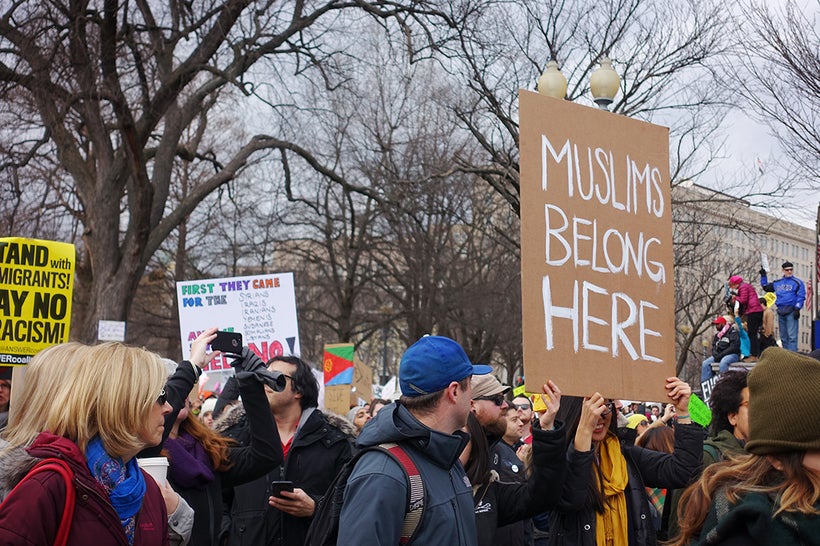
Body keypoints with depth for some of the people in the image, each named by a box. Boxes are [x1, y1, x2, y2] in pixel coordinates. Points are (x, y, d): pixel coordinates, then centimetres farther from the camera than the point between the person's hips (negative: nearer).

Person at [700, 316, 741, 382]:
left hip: (732, 354, -7)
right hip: (719, 355, 7)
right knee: (706, 363, -11)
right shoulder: (717, 335, 19)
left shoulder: (732, 332, -4)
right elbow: (714, 347, 18)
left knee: (723, 362, -38)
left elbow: (734, 347, -15)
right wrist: (715, 355, -6)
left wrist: (721, 355, -17)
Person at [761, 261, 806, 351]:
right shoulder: (777, 283, 18)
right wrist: (763, 276, 23)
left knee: (792, 336, -13)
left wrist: (797, 309, -14)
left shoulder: (797, 282, 3)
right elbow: (766, 287, 31)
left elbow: (801, 297, -4)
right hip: (781, 312, 6)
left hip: (791, 311, -6)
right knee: (783, 337, 9)